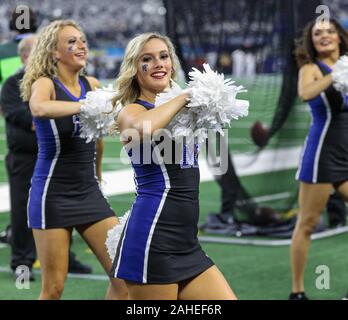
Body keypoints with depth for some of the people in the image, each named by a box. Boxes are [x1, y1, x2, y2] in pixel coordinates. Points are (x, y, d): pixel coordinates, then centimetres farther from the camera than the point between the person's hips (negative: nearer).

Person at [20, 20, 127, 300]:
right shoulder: (45, 84, -9)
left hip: (89, 192, 5)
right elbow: (39, 108, -35)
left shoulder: (92, 85, 6)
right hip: (53, 194, -5)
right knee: (54, 287, -2)